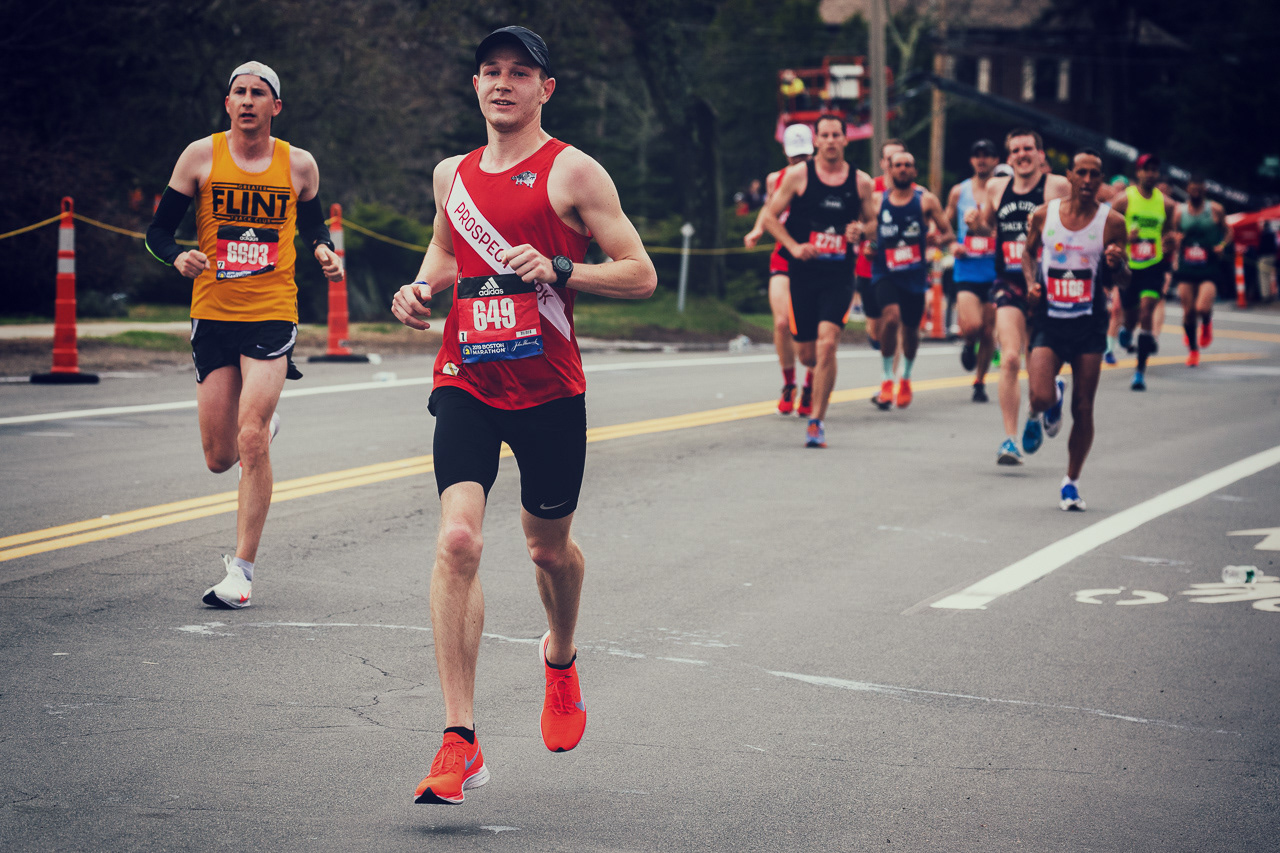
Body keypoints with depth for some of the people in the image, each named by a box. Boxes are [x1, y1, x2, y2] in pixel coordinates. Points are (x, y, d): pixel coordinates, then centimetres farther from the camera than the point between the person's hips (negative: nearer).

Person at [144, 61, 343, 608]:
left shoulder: (299, 166, 4)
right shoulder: (201, 157, 1)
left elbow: (312, 224, 22)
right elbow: (157, 231, 4)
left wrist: (324, 252, 0)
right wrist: (178, 257, -18)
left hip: (272, 316, -1)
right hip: (212, 315, 1)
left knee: (251, 443, -16)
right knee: (220, 457, 6)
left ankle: (242, 569, -8)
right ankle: (266, 426, 43)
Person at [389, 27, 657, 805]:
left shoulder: (572, 172, -3)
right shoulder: (453, 176, 11)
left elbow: (642, 275, -6)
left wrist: (557, 271, -20)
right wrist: (422, 289, 8)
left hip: (549, 390, -2)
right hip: (466, 382, 2)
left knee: (549, 546, 14)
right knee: (458, 539, -16)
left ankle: (561, 659, 50)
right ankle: (461, 744, -17)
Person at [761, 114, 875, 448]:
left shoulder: (861, 182, 4)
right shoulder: (798, 175, 0)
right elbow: (770, 215, 4)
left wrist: (860, 230, -7)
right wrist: (794, 246, -9)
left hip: (839, 276, 0)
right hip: (803, 273, 0)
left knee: (827, 343, -17)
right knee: (806, 353, 5)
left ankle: (816, 420, -9)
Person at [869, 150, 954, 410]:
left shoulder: (926, 200, 1)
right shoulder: (877, 201, 3)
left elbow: (949, 233, 2)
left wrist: (937, 239, -19)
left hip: (915, 274, 1)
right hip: (885, 272, -1)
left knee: (911, 329, 12)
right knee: (891, 317, -25)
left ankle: (906, 378, 39)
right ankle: (887, 379, -11)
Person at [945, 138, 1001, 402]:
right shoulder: (959, 192, 8)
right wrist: (952, 245, -1)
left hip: (995, 269, 0)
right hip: (966, 270, 0)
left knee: (988, 331, 4)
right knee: (971, 326, -17)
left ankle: (979, 381, 21)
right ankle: (968, 344, 18)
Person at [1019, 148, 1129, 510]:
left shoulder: (1112, 222, -3)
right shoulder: (1043, 215, 0)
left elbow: (1123, 281, 2)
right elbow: (1028, 253, 17)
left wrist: (1116, 265, -21)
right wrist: (1031, 283, -2)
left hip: (1089, 324, 0)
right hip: (1049, 320, 0)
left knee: (1083, 409, 1)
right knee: (1040, 397, -18)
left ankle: (1071, 482, 19)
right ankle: (1047, 407, 22)